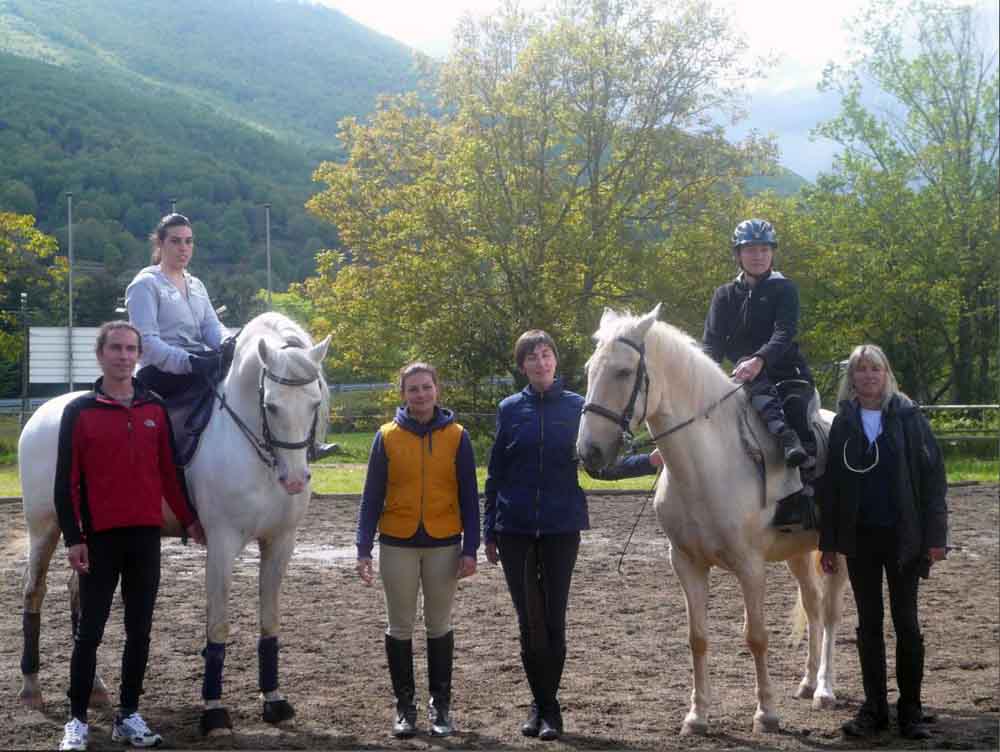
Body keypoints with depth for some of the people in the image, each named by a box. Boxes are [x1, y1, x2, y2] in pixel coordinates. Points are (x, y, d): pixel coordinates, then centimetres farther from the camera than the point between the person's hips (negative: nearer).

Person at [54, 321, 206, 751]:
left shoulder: (155, 409, 7)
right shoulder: (79, 411, -3)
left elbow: (169, 471, 13)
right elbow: (66, 481, -5)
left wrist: (189, 519, 11)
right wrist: (73, 538, -11)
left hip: (146, 536, 3)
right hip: (99, 537, -3)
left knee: (139, 631, 8)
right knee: (89, 632, 1)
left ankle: (129, 715, 17)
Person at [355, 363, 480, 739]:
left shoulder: (457, 436, -2)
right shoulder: (387, 436, -3)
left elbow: (469, 497, 0)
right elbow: (372, 496, 0)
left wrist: (470, 548, -6)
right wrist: (363, 548, -6)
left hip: (444, 545, 0)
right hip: (397, 545, 0)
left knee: (439, 625, 9)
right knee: (400, 627, 7)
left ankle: (441, 704, 19)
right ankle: (405, 705, 17)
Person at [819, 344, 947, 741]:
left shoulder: (908, 417, -3)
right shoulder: (843, 423, 5)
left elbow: (933, 475, -4)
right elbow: (831, 484, 7)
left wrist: (935, 535, -10)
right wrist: (828, 543, 3)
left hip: (903, 536, -2)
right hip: (859, 536, 3)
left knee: (906, 623, 3)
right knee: (868, 624, 8)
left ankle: (911, 709, 11)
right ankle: (874, 708, 15)